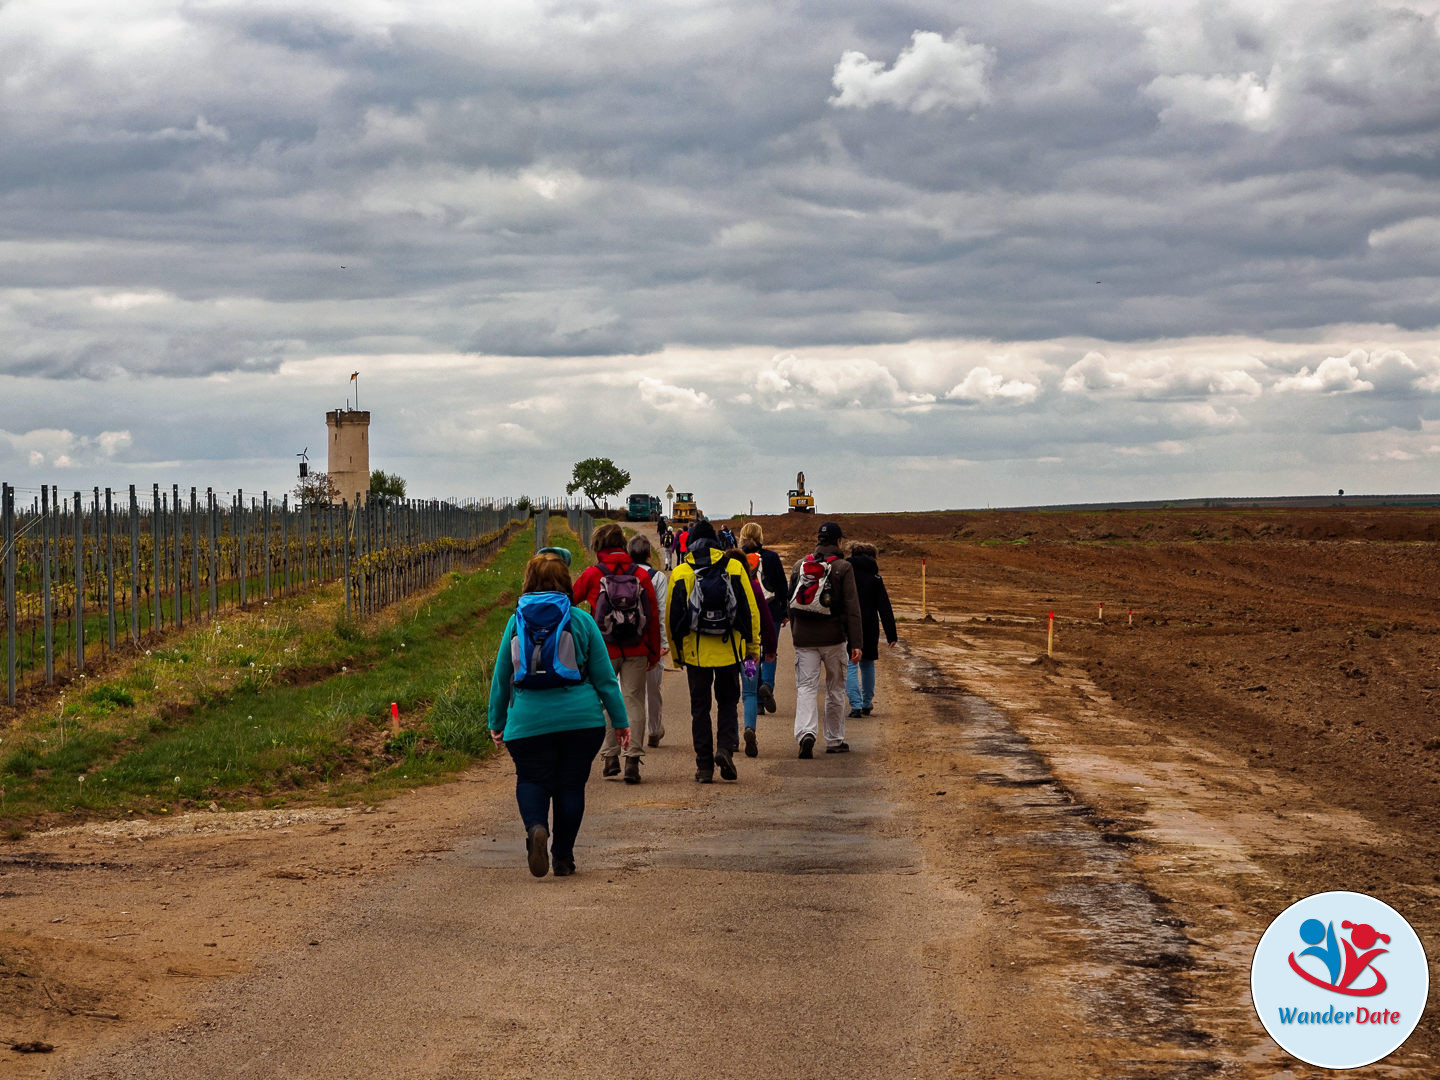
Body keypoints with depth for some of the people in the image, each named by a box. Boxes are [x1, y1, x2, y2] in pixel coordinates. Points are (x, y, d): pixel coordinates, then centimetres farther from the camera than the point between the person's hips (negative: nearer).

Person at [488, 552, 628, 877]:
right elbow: (604, 676, 3)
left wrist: (497, 723, 19)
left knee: (531, 780, 8)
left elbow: (501, 677, 9)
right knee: (571, 784, 11)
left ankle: (536, 827, -22)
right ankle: (563, 857, 13)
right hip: (581, 720, 0)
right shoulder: (581, 621, 1)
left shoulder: (517, 621, 5)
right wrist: (620, 721, 9)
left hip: (528, 721, 0)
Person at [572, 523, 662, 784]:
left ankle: (610, 756, 9)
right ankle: (633, 757, -5)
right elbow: (654, 615, 3)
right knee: (633, 701, 3)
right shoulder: (641, 575, 1)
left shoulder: (592, 574, -4)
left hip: (604, 652, -1)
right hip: (636, 652, 1)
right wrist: (654, 652, 11)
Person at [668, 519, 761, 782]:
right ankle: (726, 746, -6)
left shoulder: (679, 574, -2)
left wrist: (676, 652, 12)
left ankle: (704, 766, 6)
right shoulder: (734, 568, -1)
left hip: (695, 651, 0)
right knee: (728, 701, 16)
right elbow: (750, 611, 1)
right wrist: (752, 647, 9)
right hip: (728, 650, 0)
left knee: (700, 707, 7)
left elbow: (672, 617, 2)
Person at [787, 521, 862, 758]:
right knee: (835, 690, 11)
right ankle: (834, 741, 18)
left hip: (803, 638, 2)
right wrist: (855, 644, -11)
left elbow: (791, 603, 15)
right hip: (833, 637, -2)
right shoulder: (843, 568, -4)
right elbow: (852, 607, -9)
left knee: (806, 687, -1)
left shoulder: (799, 566, 8)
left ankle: (806, 733, -24)